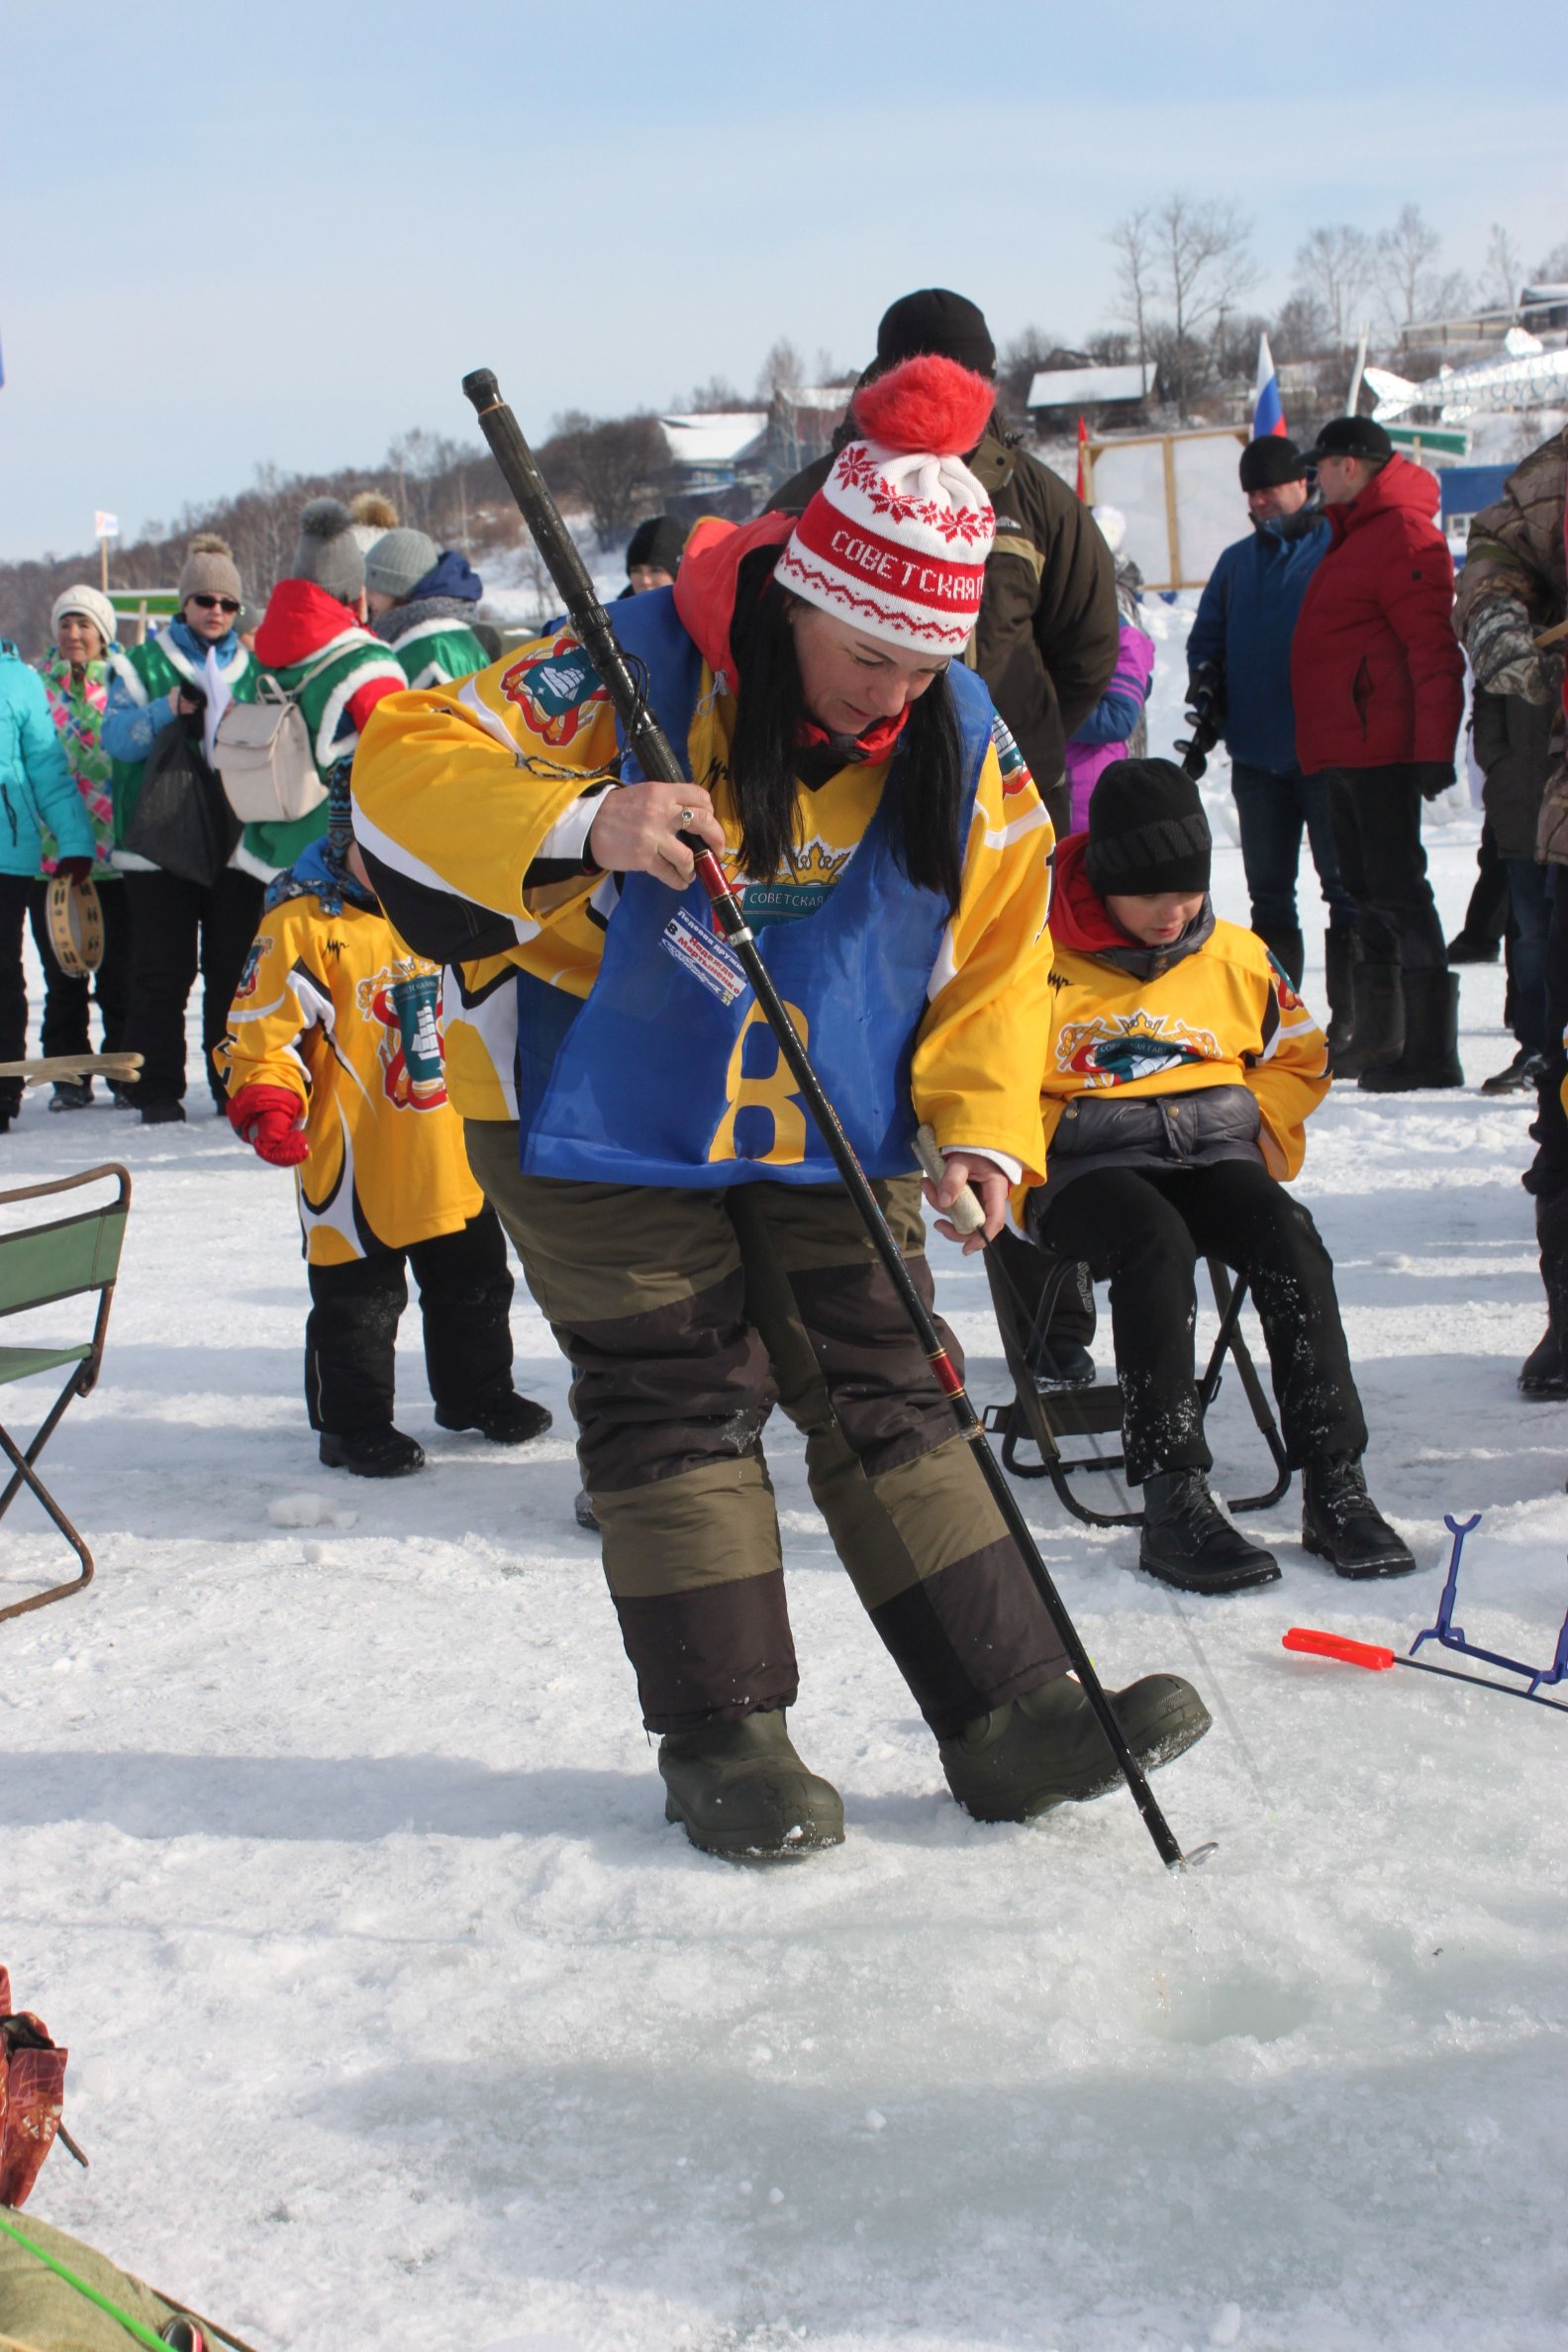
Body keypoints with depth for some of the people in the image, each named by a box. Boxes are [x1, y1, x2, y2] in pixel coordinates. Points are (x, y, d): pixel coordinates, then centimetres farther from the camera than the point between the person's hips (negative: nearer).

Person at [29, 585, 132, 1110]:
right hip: (53, 850, 2)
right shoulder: (37, 686, 9)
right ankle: (69, 1075, 14)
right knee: (63, 975, 6)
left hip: (114, 850, -2)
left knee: (120, 971, 1)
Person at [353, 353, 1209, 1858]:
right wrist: (581, 829, -39)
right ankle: (723, 1735, 10)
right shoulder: (633, 671, -20)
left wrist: (983, 1125, -10)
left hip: (829, 1138, 4)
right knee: (678, 1403, -2)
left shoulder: (959, 743, -7)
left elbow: (997, 948, 4)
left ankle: (1011, 1708, 8)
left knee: (885, 1392, 3)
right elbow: (403, 772, -23)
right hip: (599, 1120, -3)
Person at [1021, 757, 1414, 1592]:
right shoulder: (1044, 961, 1)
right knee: (1157, 1242, -37)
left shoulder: (1237, 956, 13)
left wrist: (1262, 1128, 8)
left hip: (1213, 1153, 4)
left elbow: (1298, 1056, 26)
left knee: (1288, 1239, -28)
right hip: (1086, 1168, -3)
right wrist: (1037, 1161, -9)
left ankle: (1334, 1485, -28)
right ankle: (1173, 1500, -38)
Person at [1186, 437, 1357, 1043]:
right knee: (1268, 892, 11)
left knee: (1345, 887, -3)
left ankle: (1349, 1018, 0)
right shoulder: (1237, 561, 16)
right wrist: (1205, 682, 3)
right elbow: (1207, 637, 22)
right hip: (1256, 754, 6)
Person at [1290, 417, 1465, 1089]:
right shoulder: (1353, 535, 21)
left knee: (1396, 890, -10)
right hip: (1344, 753, 10)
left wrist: (1434, 750, -23)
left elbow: (1435, 648, -19)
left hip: (1382, 750, -10)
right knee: (1368, 892, 13)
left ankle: (1431, 1051, -9)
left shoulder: (1404, 533, -12)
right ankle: (1376, 1041, 21)